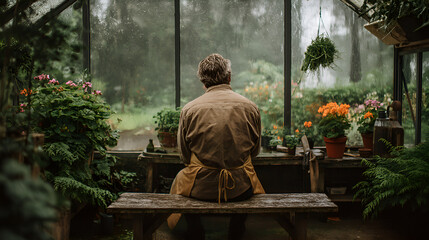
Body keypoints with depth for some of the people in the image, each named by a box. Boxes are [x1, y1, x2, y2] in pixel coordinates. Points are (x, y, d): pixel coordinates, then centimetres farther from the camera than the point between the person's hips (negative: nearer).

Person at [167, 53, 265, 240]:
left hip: (201, 187, -1)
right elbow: (255, 151, 8)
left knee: (180, 179, 32)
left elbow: (184, 156, 1)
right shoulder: (250, 107, -4)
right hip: (240, 187, 1)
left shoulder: (189, 109, -8)